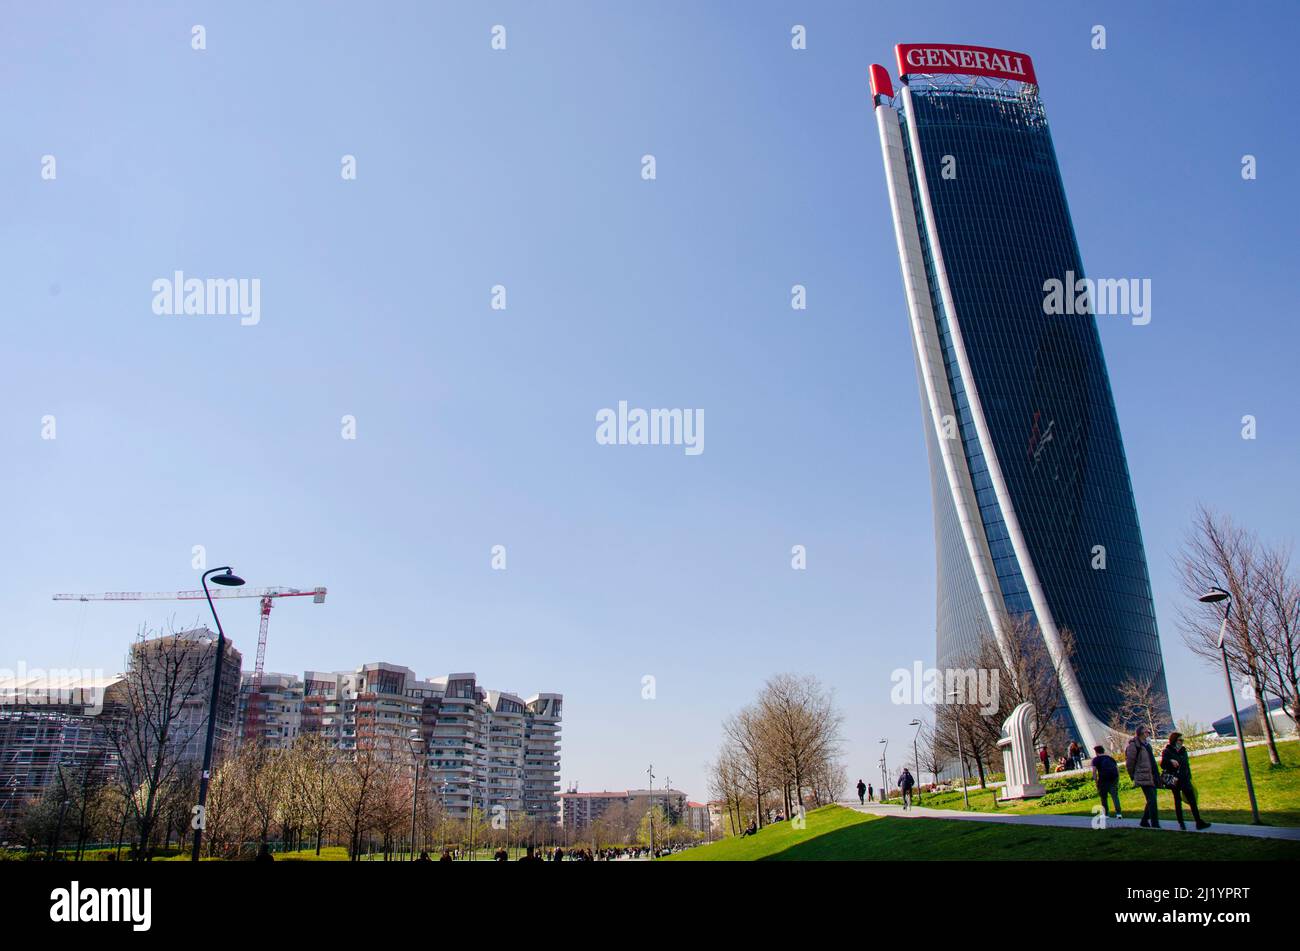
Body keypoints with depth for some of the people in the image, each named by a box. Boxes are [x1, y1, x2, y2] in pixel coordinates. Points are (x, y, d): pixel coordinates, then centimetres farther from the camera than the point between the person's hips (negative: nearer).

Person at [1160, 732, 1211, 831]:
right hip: (1174, 780, -5)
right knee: (1178, 801, 2)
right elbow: (1162, 764, -14)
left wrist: (1189, 777, 16)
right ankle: (1181, 823, 9)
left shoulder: (1183, 750, 11)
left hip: (1185, 779, 5)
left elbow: (1187, 765, 19)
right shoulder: (1167, 751, -6)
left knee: (1192, 800, -1)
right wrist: (1170, 761, -32)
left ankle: (1199, 822, 1)